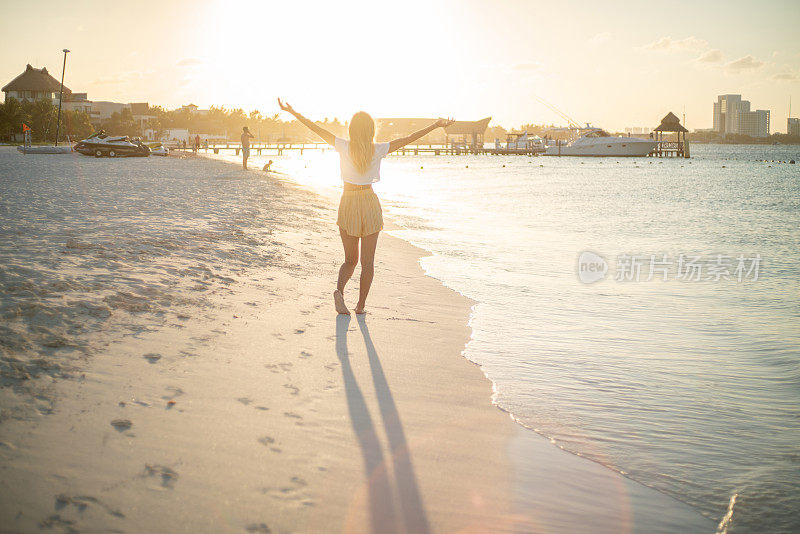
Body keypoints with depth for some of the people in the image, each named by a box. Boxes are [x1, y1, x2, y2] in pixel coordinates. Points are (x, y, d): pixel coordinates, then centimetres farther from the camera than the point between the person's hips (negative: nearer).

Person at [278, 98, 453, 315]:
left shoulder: (344, 147, -7)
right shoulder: (378, 150, -7)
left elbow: (315, 128, -3)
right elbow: (408, 139, -1)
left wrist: (292, 112, 5)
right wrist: (435, 125, 8)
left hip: (348, 202, 1)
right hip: (370, 203, -1)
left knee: (350, 259, 13)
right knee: (367, 261, 8)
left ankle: (339, 289, -13)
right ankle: (361, 304, 6)